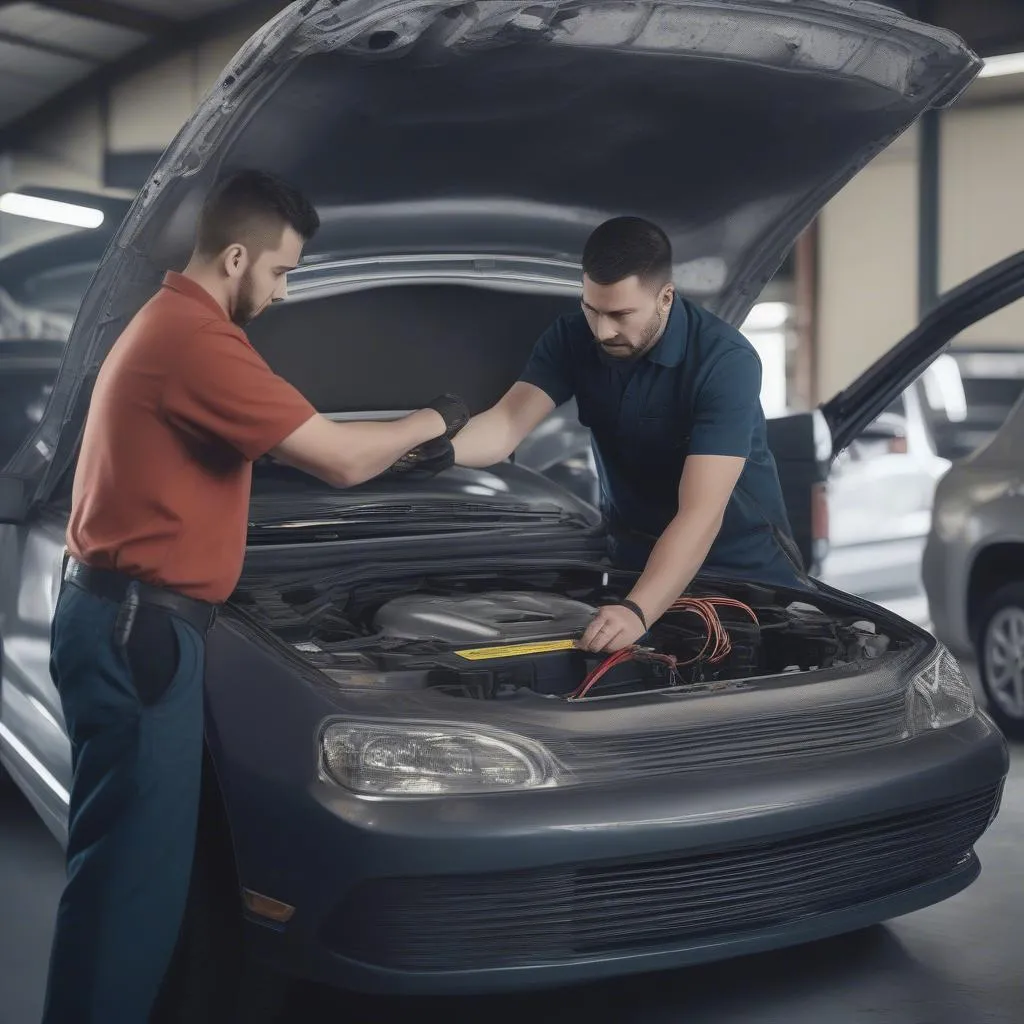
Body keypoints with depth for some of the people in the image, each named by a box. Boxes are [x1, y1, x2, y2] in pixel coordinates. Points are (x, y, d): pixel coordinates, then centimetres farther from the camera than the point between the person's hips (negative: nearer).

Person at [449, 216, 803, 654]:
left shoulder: (725, 361, -29)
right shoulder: (573, 339, -12)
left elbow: (701, 513, -36)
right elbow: (507, 425, -23)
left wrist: (638, 612, -49)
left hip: (740, 563, -4)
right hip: (638, 556, 4)